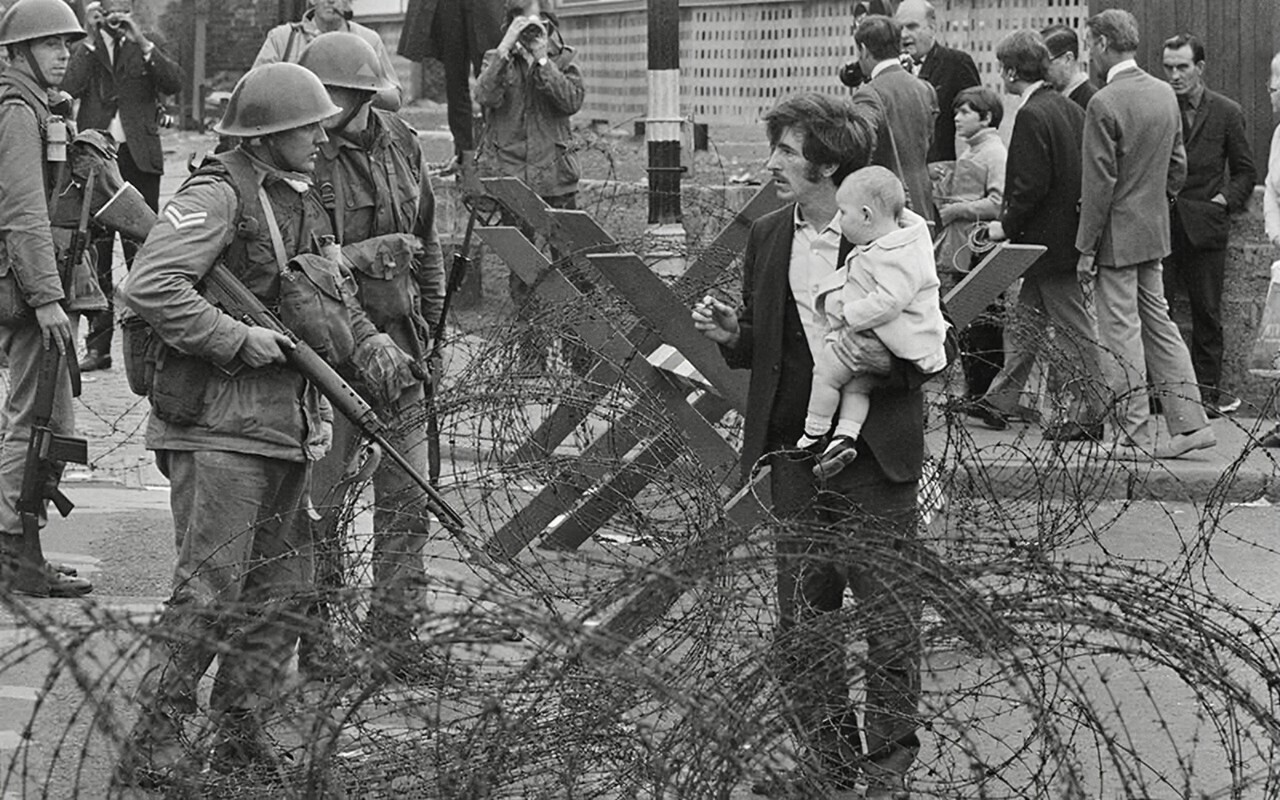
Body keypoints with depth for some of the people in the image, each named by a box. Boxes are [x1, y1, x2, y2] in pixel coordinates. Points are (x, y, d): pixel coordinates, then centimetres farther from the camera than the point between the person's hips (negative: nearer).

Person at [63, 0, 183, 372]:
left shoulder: (147, 50, 10)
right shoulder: (84, 49, 10)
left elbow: (174, 83, -9)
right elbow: (67, 89, -8)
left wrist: (141, 42, -15)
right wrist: (92, 45, -10)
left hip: (138, 158, -1)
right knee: (94, 254, 2)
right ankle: (98, 345, 7)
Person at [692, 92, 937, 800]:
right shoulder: (767, 238, 9)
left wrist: (877, 359, -23)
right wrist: (732, 335, -3)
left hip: (873, 453, -5)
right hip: (796, 450, 5)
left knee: (889, 611, 0)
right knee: (801, 616, 8)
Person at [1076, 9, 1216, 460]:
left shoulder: (1104, 104, -18)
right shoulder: (1165, 94, 7)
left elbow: (1099, 184, -18)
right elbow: (1178, 166, 13)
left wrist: (1086, 251, -13)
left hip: (1117, 236, -8)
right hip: (1155, 233, 8)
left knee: (1122, 334, -1)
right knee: (1158, 325, 15)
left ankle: (1135, 436, 2)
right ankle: (1189, 424, 14)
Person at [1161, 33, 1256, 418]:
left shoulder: (1227, 112, 4)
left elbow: (1245, 170, 10)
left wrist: (1227, 200, -4)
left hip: (1205, 227, 0)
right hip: (1159, 225, 0)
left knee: (1206, 313, 5)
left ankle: (1207, 390, 12)